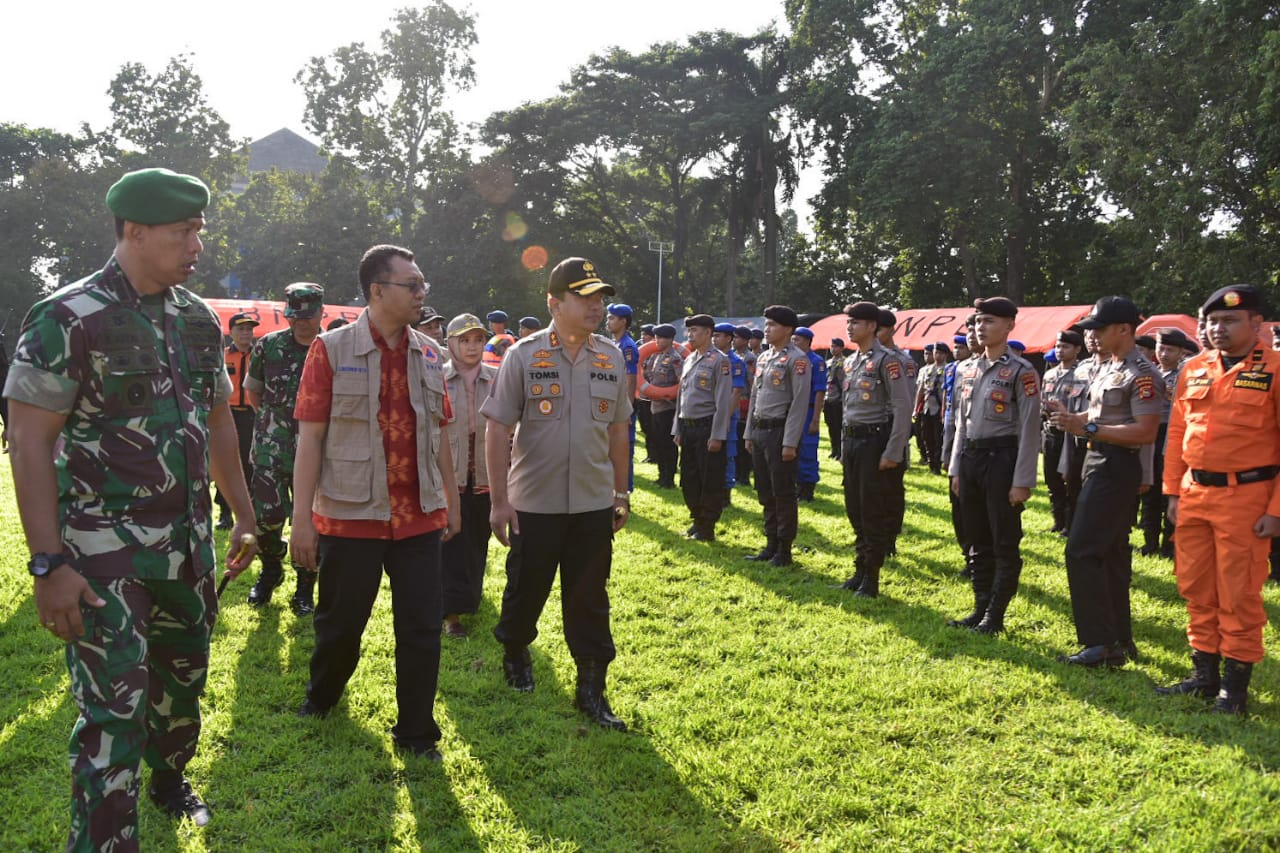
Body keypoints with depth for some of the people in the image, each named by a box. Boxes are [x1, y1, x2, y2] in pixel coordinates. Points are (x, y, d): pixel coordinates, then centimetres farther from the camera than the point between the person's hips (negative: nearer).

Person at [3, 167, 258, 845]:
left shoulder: (199, 318, 7)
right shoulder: (69, 319, -13)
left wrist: (244, 516, 16)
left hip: (188, 543, 6)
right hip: (104, 548, -6)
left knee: (183, 678, 19)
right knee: (114, 707, -6)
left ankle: (169, 778, 44)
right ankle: (103, 839, 8)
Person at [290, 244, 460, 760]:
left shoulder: (429, 355, 7)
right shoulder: (332, 350, -6)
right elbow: (309, 437, -7)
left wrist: (452, 502, 15)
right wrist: (302, 518, -10)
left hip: (419, 518, 3)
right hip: (349, 518, -3)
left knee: (422, 628, 5)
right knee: (340, 622, 13)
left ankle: (415, 733, 21)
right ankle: (322, 696, 43)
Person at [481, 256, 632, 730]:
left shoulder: (611, 358, 4)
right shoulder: (524, 355, -8)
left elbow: (617, 430, 11)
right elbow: (498, 430, -8)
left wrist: (621, 494, 11)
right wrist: (499, 500, -11)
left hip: (594, 504, 3)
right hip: (534, 503, -2)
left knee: (590, 600, 8)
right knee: (525, 588, 14)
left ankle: (591, 687, 19)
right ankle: (515, 652, 41)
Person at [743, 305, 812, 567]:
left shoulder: (796, 359, -10)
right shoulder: (763, 358, 14)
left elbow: (800, 402, -15)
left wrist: (790, 442, -19)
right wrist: (749, 433, 15)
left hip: (780, 431, -8)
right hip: (759, 430, 8)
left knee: (783, 494, -1)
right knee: (766, 494, 13)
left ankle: (784, 551, 7)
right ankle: (771, 545, 22)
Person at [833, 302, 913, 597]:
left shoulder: (886, 361, -12)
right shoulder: (850, 362, 13)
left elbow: (903, 408, -16)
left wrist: (892, 453, -19)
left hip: (875, 440, -8)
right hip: (852, 441, 8)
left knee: (874, 512, -2)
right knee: (854, 509, 12)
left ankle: (871, 579, 7)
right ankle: (860, 570, 24)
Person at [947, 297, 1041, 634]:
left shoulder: (1020, 371, -9)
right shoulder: (966, 369, 11)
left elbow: (1030, 429, -11)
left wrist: (1022, 481, -15)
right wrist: (956, 468, 13)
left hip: (1001, 458, -7)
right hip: (970, 458, 7)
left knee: (1005, 543, 2)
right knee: (978, 541, 13)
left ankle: (995, 616, 9)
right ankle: (980, 609, 22)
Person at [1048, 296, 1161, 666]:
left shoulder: (1142, 374, -15)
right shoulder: (1106, 368, 14)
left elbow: (1146, 431, -22)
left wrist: (1088, 428, -24)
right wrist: (1073, 418, 3)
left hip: (1117, 467, -10)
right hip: (1099, 462, 10)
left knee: (1081, 551, -12)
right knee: (1111, 553, 14)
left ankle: (1100, 643, -7)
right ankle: (1120, 641, 22)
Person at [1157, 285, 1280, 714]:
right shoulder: (1193, 369, 9)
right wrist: (1173, 492, 8)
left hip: (1245, 496, -5)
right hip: (1194, 494, 5)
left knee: (1239, 595, 2)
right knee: (1196, 589, 12)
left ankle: (1236, 685, 15)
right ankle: (1205, 674, 25)